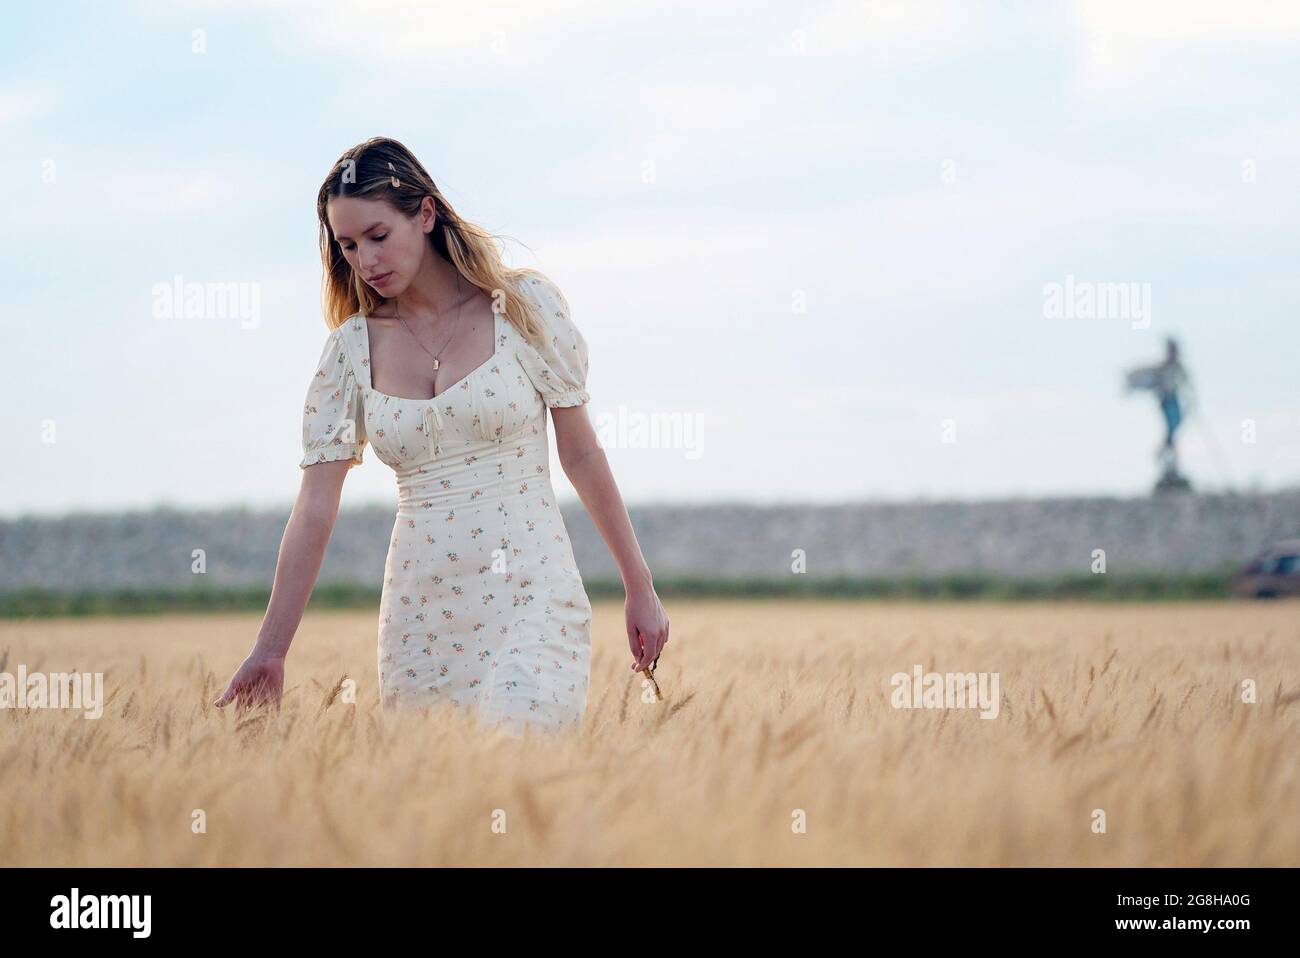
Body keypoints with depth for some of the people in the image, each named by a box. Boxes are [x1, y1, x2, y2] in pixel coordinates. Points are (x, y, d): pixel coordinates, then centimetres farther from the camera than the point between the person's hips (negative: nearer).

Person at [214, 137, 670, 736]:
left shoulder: (525, 304, 0)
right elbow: (316, 504, 4)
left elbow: (581, 452, 4)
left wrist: (640, 588, 5)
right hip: (419, 613, 3)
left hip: (529, 598, -3)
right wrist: (270, 651, 1)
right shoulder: (353, 346, 6)